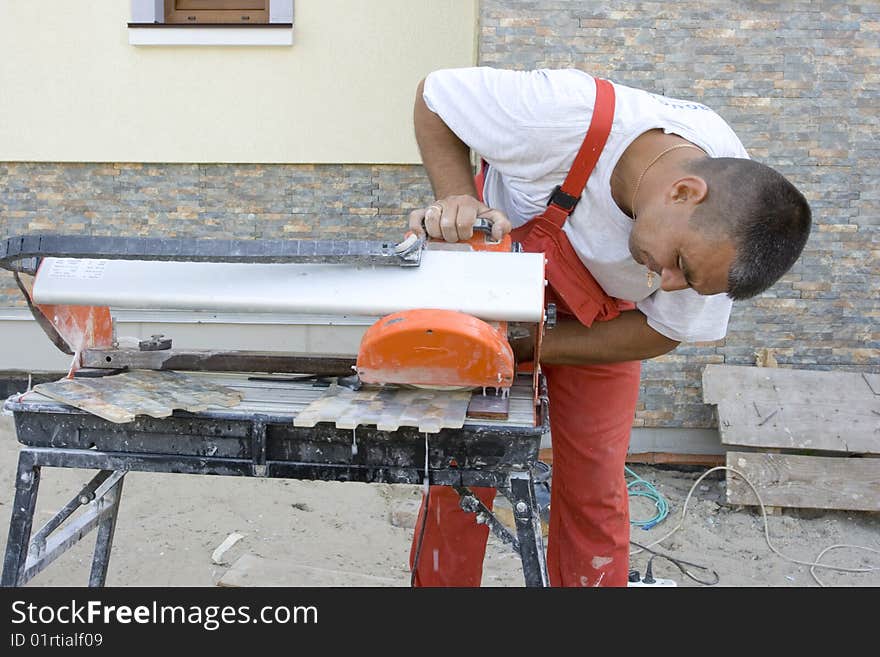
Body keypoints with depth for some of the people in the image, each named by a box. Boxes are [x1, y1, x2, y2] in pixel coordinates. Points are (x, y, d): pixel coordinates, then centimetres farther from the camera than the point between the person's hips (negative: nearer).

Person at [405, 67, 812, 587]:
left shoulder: (726, 226, -28)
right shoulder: (566, 115, -40)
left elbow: (662, 331, -16)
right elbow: (434, 96, -22)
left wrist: (523, 348, -25)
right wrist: (458, 200, -39)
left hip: (601, 321, 2)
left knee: (594, 488, 2)